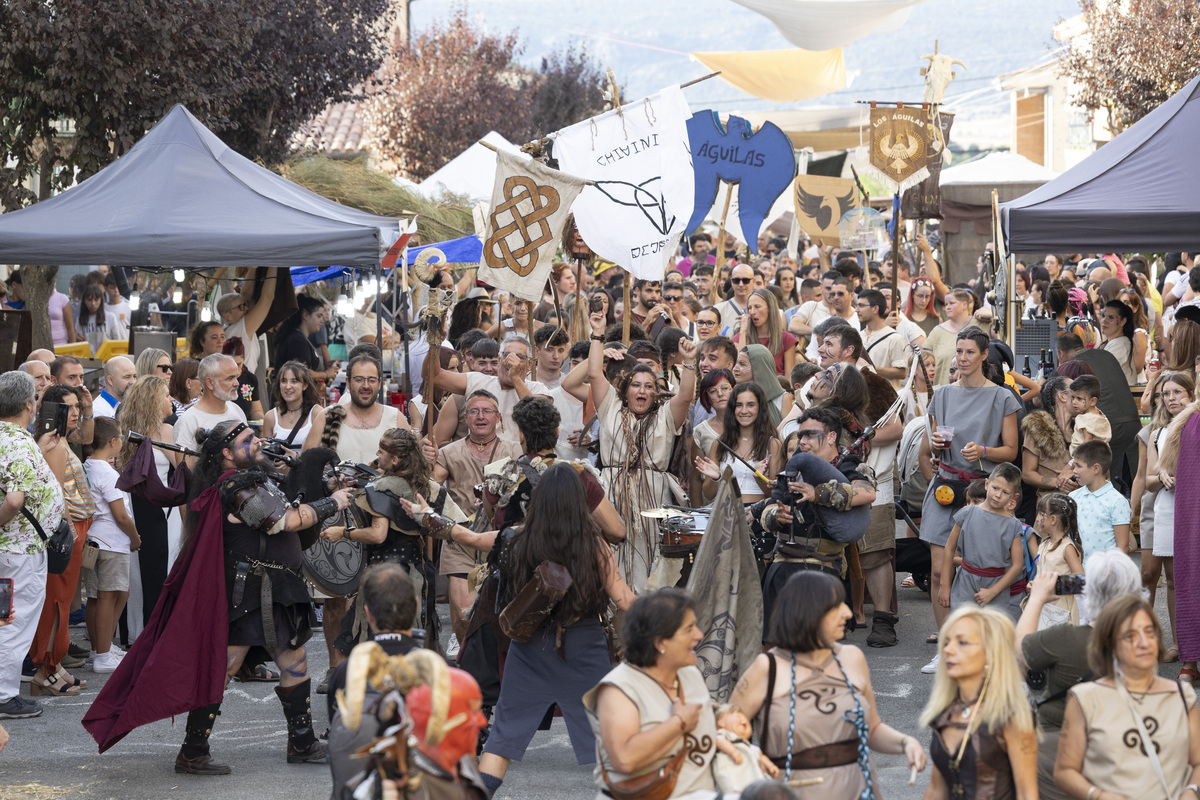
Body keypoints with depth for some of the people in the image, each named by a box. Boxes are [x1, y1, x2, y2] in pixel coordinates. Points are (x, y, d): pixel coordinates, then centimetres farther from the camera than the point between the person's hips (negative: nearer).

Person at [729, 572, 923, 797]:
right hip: (798, 794, -6)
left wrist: (905, 742, 3)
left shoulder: (852, 659, 11)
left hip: (858, 790, 6)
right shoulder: (768, 668, -1)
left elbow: (873, 730, 20)